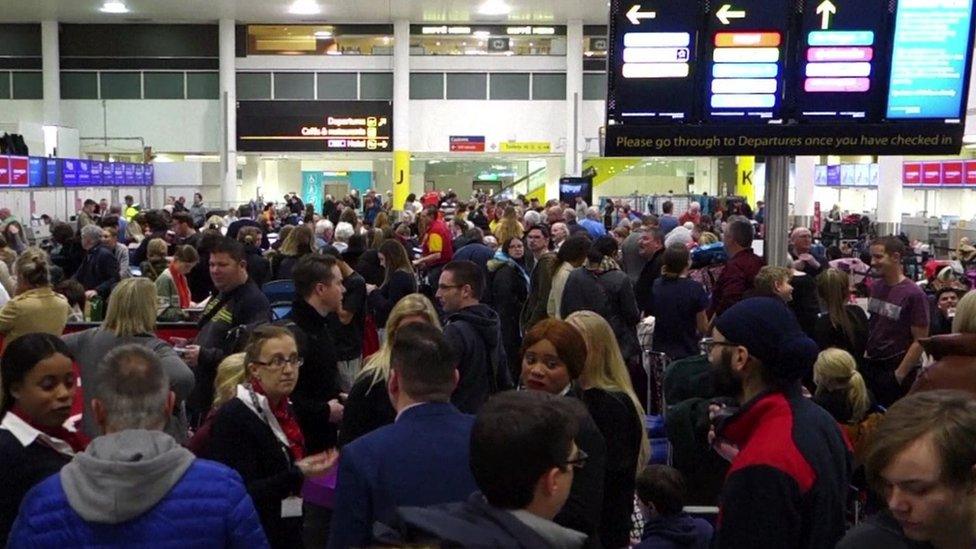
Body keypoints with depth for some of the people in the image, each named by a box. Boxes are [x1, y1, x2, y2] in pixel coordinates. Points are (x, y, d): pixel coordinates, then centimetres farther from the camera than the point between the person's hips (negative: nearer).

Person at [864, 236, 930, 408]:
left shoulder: (914, 294, -15)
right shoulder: (875, 286, 3)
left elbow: (920, 341, -14)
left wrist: (899, 375, -14)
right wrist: (865, 354, 6)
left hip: (896, 371, -6)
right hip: (870, 366, 6)